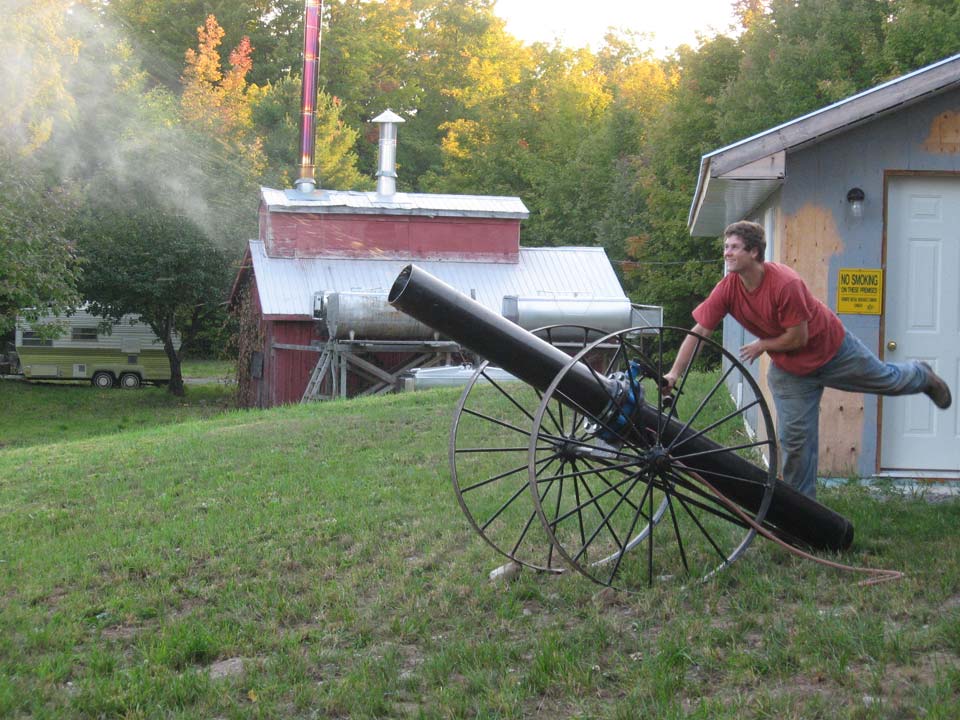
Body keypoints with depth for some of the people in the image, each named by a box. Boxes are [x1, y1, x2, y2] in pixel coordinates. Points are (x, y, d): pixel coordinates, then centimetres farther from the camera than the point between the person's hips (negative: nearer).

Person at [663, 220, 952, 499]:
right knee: (794, 438, 3)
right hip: (789, 369, 4)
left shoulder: (785, 283, -35)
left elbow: (797, 339, -28)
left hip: (833, 348, -3)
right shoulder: (727, 289, -21)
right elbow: (698, 332, -18)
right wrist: (674, 373, -25)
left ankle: (923, 376, 54)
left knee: (889, 380, 18)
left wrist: (761, 345, -15)